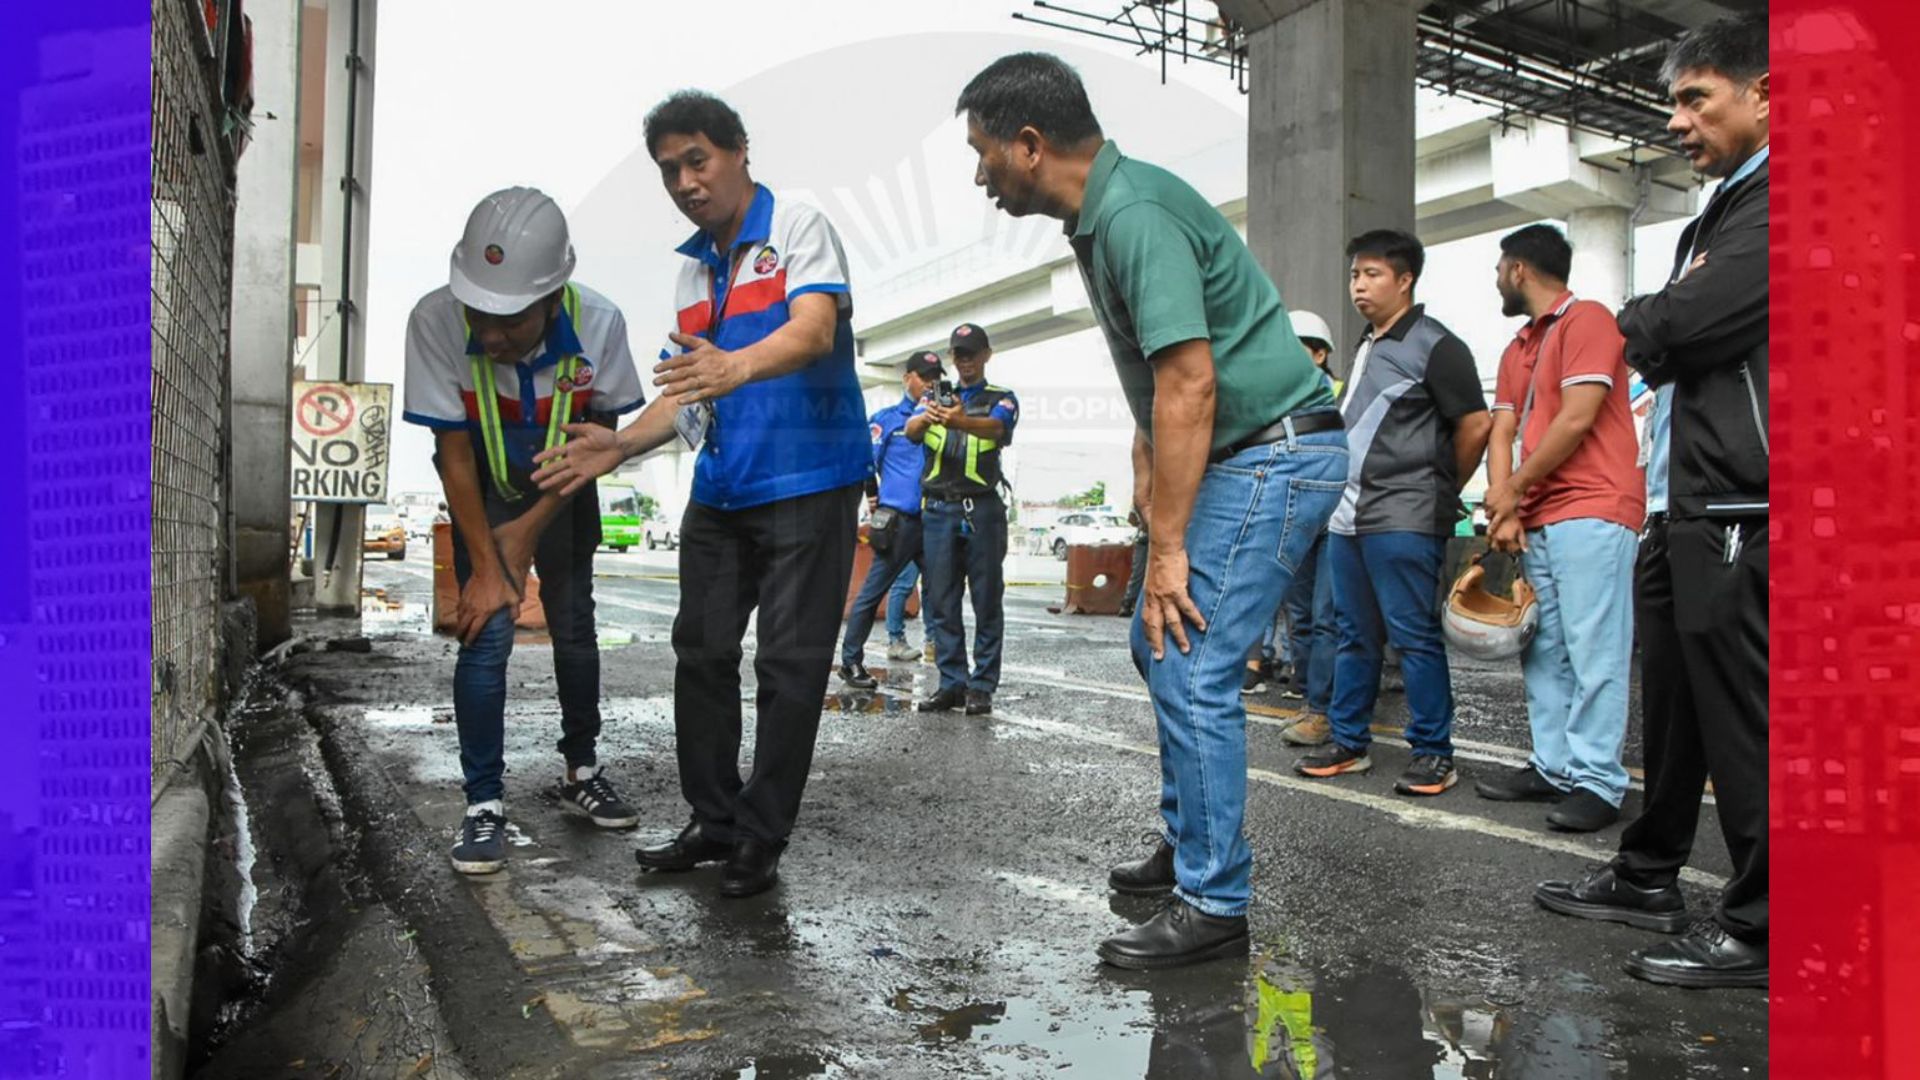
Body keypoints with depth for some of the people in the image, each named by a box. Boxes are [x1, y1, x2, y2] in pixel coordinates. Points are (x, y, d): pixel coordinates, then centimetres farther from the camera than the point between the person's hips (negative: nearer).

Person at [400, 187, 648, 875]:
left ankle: (580, 773, 29)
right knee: (486, 631, -12)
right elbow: (454, 450, -23)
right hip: (483, 491, -1)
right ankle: (484, 805, 2)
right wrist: (486, 565, -22)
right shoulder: (436, 321, -32)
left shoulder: (598, 323, -30)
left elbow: (600, 435, -14)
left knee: (575, 631, 9)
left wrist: (533, 527, -15)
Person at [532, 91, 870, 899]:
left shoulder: (798, 227, -6)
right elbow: (692, 393, 18)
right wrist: (622, 444, 3)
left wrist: (737, 365, -44)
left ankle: (762, 839, 9)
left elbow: (813, 329, -25)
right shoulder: (695, 267, 16)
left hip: (808, 481, -7)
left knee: (789, 664, -3)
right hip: (720, 490, 8)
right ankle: (713, 824, 22)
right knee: (701, 652, 9)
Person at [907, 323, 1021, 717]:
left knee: (986, 600, -1)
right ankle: (952, 683, 8)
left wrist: (961, 422, -38)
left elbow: (996, 426, -15)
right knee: (939, 600, 2)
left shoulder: (1001, 398, 9)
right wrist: (925, 419, -29)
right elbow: (911, 431, -3)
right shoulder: (936, 397, 18)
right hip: (938, 508, 3)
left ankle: (982, 686, 3)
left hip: (981, 509, -3)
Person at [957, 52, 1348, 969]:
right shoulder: (1100, 216, 11)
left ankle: (1214, 905, 2)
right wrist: (1148, 474, 12)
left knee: (1191, 672, -10)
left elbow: (1189, 387, -26)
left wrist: (1166, 548, -23)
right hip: (1235, 456, 11)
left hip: (1273, 454, -11)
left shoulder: (1135, 216, -21)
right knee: (1158, 645, 17)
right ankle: (1189, 840, 31)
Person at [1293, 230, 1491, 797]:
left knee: (1414, 635, -3)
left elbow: (1475, 425, -8)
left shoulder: (1434, 346, -7)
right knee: (1353, 633, 13)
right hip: (1348, 514, 8)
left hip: (1403, 520, -8)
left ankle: (1433, 752, 7)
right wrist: (1341, 495, 17)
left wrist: (1441, 490, 2)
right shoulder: (1366, 348, 18)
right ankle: (1348, 742, 22)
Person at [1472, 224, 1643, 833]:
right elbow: (1502, 433, 15)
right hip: (1536, 520, 9)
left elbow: (1577, 419, -13)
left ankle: (1597, 781, -6)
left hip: (1592, 511, -9)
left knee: (1594, 651, -9)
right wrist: (1504, 509, -1)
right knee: (1544, 651, 8)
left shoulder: (1587, 320, -3)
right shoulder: (1517, 350, 24)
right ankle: (1554, 767, 14)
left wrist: (1512, 492, -5)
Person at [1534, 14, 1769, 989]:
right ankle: (1649, 877, 28)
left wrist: (1636, 324, 1)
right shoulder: (1716, 216, 23)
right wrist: (1656, 340, 2)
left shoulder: (1773, 203, -9)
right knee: (1673, 705, 16)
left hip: (1736, 512, -10)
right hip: (1682, 508, 10)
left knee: (1741, 719, -5)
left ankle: (1759, 928, 5)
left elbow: (1689, 321, -18)